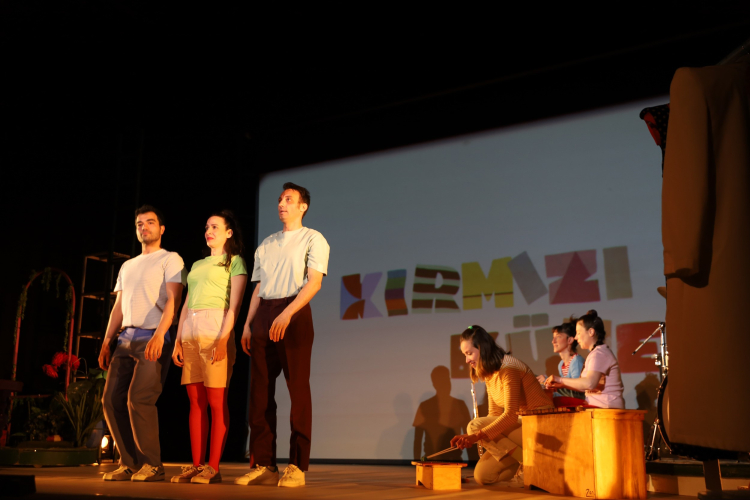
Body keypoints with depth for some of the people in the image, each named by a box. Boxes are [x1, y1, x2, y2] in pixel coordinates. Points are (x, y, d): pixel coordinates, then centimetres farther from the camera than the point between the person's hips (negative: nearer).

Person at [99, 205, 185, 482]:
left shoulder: (170, 259, 3)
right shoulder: (127, 266, 25)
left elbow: (172, 300, -9)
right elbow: (118, 307, 23)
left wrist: (159, 335, -22)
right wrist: (106, 341, 13)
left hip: (153, 338, -7)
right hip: (126, 339, 7)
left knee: (139, 399, -17)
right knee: (112, 399, 0)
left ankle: (152, 465, -6)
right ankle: (130, 464, 9)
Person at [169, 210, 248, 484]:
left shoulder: (234, 262, 6)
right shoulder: (197, 265, 24)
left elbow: (234, 305, -5)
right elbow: (186, 305, 20)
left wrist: (223, 339, -16)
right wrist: (178, 341, 10)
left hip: (216, 328, -6)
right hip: (190, 331, 6)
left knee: (216, 401, -7)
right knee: (195, 401, 4)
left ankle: (213, 467, -5)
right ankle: (196, 465, 6)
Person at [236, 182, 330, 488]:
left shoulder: (312, 239, 5)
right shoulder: (266, 244, 23)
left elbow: (314, 282, -8)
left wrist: (287, 314, -20)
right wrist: (248, 324, 10)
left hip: (294, 312, -6)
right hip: (263, 314, 6)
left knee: (298, 389, -6)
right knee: (260, 390, 2)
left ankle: (297, 467, -2)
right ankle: (262, 465, 7)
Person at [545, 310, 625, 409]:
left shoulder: (599, 354, -12)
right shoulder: (596, 353, 20)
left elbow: (589, 383, -29)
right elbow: (587, 387, 17)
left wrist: (560, 379, -22)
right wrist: (563, 385, 8)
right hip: (598, 407, 9)